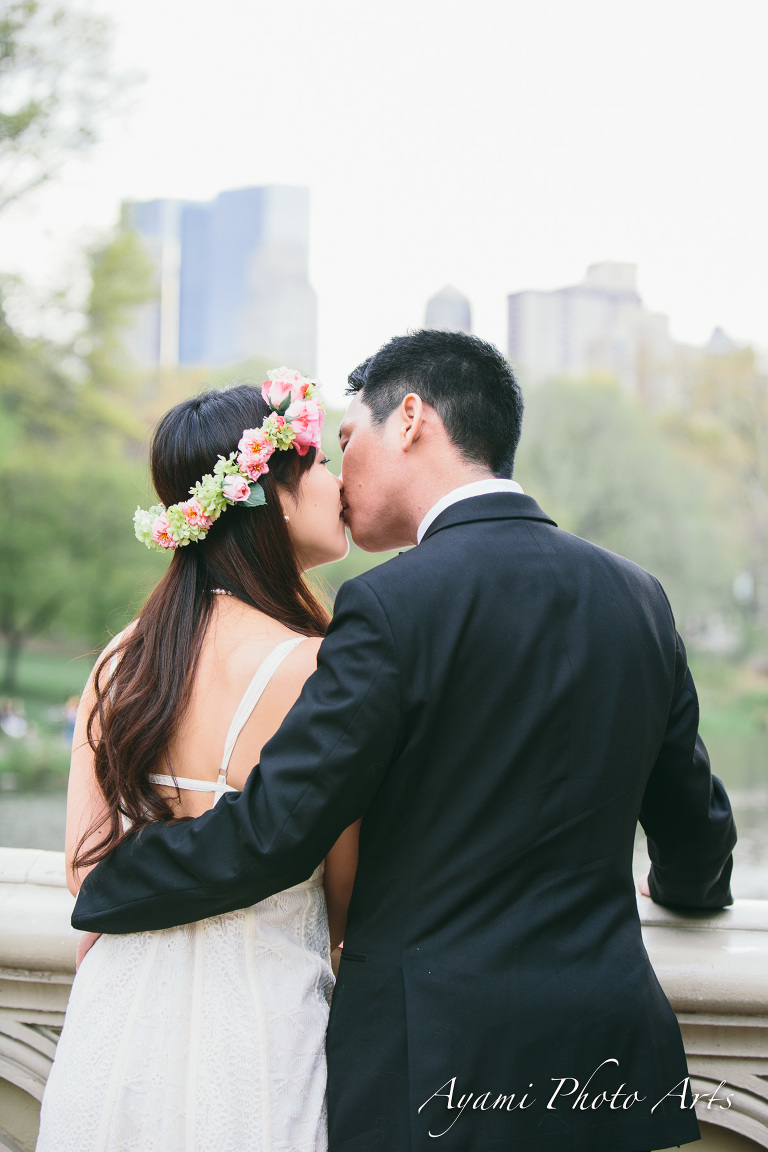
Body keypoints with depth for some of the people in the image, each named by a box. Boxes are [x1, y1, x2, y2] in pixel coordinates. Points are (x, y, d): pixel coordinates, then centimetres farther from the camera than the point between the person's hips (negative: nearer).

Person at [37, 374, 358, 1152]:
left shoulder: (123, 657, 0)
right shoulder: (317, 667, -16)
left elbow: (84, 865, 4)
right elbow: (349, 899, -8)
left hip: (113, 1035, 5)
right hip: (255, 1036, -5)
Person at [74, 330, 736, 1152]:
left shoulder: (396, 606, -16)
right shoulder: (637, 596, 5)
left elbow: (270, 832, -14)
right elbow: (693, 823, 16)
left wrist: (104, 899, 2)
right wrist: (686, 886, 39)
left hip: (435, 1066, -6)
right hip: (611, 1051, 6)